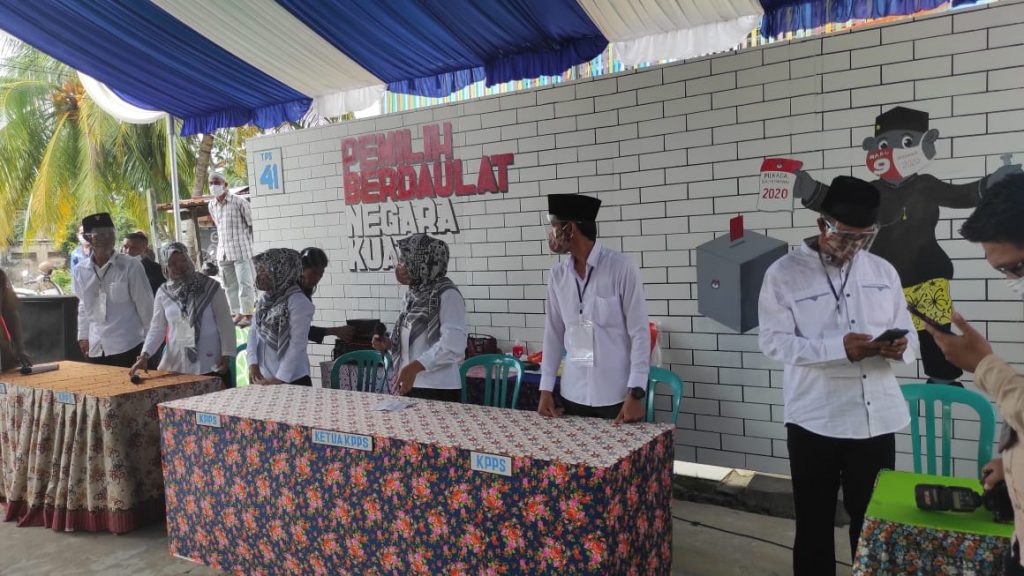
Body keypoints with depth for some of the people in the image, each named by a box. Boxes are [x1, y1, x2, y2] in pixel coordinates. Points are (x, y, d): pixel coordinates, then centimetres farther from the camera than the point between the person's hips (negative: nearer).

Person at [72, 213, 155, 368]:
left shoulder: (131, 266, -7)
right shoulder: (80, 271, 6)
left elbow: (145, 306, -3)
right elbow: (83, 306, 18)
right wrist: (83, 335, 18)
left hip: (127, 348, -4)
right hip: (96, 349, 4)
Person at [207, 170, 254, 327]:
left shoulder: (239, 202, -8)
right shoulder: (211, 206, 12)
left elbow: (251, 224, -3)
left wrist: (251, 243, -2)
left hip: (241, 250, -6)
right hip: (223, 252, 7)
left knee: (244, 283, -7)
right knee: (229, 285, 10)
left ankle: (247, 314, -1)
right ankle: (237, 313, 17)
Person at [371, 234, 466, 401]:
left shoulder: (447, 294, -13)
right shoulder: (413, 294, 10)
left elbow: (453, 344, -23)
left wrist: (414, 367, -29)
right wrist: (389, 343, 2)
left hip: (439, 390, -7)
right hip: (409, 386, 7)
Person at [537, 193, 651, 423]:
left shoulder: (622, 268, -10)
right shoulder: (557, 274, 3)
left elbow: (639, 333, -10)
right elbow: (553, 333, 8)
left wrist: (636, 394, -14)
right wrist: (546, 388, 5)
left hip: (617, 396, -4)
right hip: (573, 395, 4)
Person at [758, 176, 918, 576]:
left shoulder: (883, 272, 7)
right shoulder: (784, 273, -6)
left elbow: (907, 332, 12)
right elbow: (774, 341, -12)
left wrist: (899, 347, -12)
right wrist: (838, 347, -24)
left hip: (876, 418, 4)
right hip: (813, 420, -3)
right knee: (814, 523, 11)